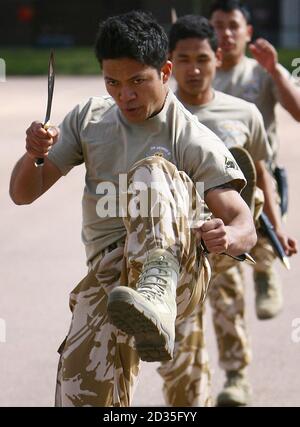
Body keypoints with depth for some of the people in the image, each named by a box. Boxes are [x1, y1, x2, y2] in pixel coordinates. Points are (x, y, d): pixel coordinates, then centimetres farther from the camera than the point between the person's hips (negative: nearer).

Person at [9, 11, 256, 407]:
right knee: (83, 392, -16)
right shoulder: (87, 119, 11)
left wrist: (227, 237, -33)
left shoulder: (195, 142, -4)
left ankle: (157, 300, -53)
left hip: (178, 272, -4)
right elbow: (24, 193, 11)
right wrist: (33, 154, -12)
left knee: (153, 170, -29)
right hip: (108, 277, 4)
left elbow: (245, 225, -9)